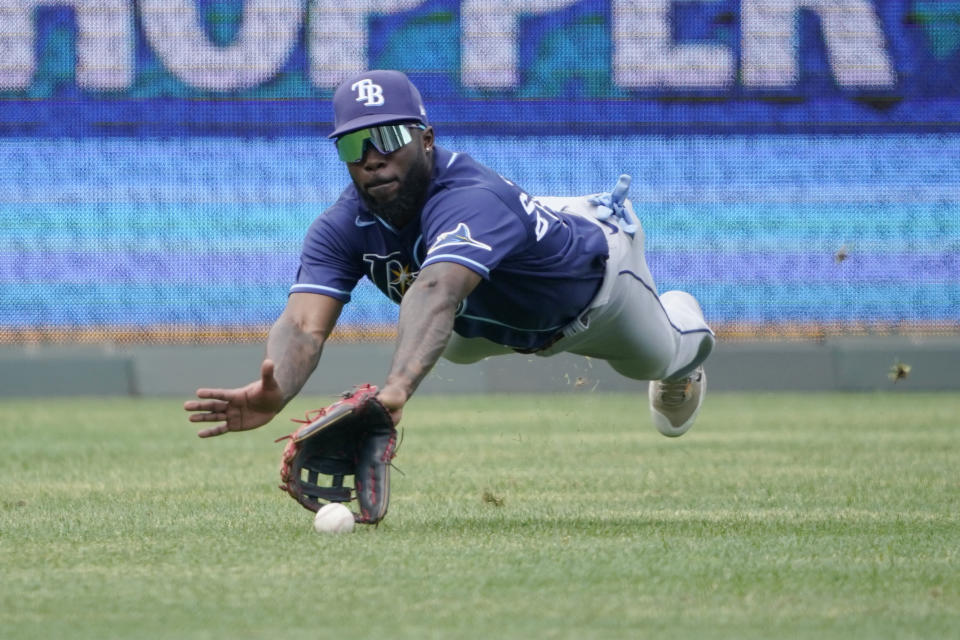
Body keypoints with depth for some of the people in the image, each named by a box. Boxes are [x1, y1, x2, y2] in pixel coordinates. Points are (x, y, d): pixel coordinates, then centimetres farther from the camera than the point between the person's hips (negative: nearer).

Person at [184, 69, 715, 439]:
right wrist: (273, 393, -74)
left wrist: (398, 386, -91)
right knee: (460, 347, 37)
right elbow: (304, 324, -50)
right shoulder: (341, 230, -35)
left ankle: (683, 322, 64)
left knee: (656, 358, 25)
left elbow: (437, 292, -71)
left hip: (594, 269, -5)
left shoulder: (470, 200, -52)